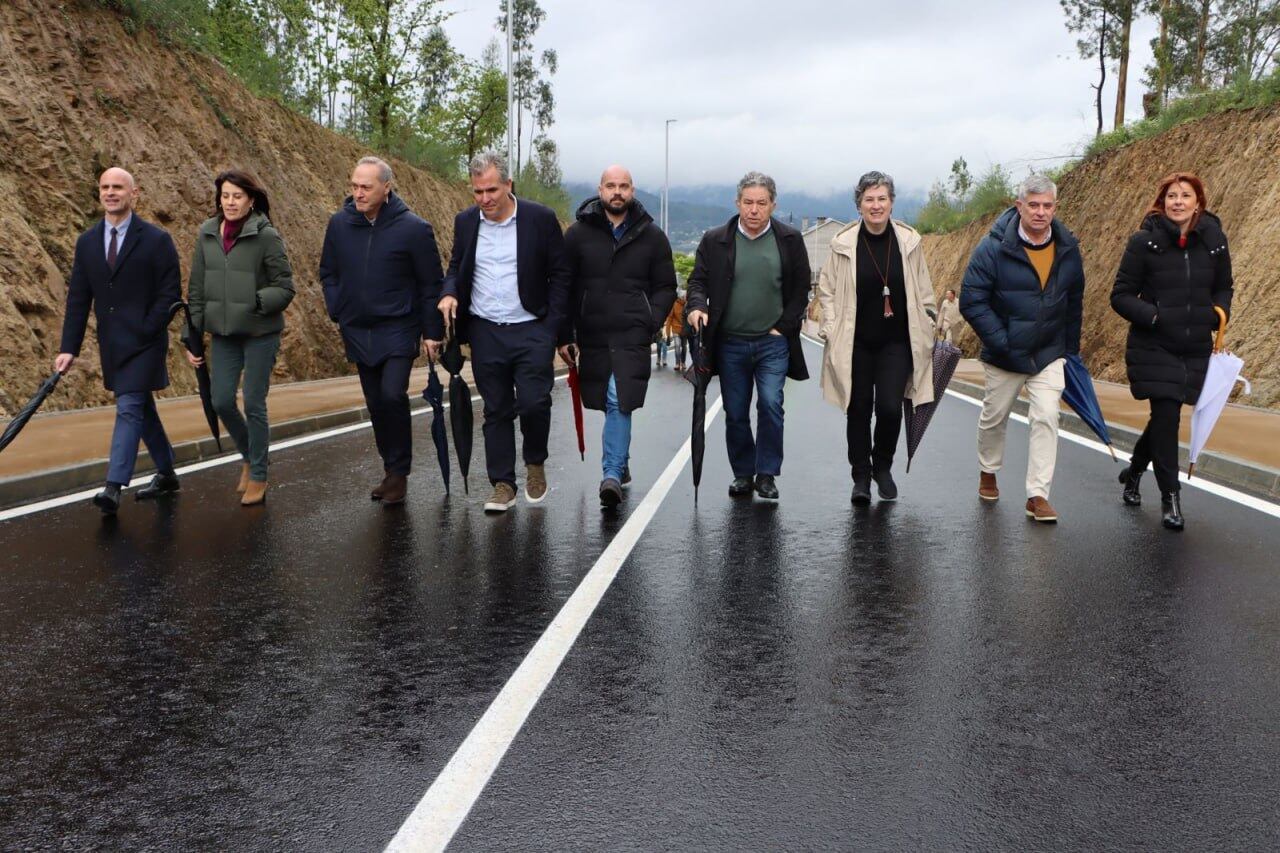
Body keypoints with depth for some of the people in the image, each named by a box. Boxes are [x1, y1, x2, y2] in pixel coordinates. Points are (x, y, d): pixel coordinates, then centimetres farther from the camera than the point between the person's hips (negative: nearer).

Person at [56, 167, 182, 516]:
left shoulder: (156, 239, -6)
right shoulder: (87, 242, 8)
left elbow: (170, 293, -7)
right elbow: (78, 298, 7)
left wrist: (144, 332, -14)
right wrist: (69, 347, 1)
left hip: (144, 342, -6)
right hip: (111, 344, 6)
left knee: (129, 409, -12)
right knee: (142, 409, 14)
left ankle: (113, 488, -15)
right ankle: (166, 475, 27)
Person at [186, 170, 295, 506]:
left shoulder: (266, 236, -9)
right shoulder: (206, 234, 4)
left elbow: (285, 287, -8)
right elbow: (196, 290, 8)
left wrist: (258, 301, -26)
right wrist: (192, 336, 6)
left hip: (260, 332, -4)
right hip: (223, 333, 4)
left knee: (254, 404, 0)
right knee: (222, 401, 5)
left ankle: (258, 476, 16)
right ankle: (249, 457, 31)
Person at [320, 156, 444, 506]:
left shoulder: (413, 228, -10)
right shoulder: (339, 224, 1)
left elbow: (430, 284, -5)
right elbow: (328, 272, 15)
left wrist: (432, 332, -5)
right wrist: (338, 312, 4)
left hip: (398, 329, -4)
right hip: (357, 332, 5)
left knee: (392, 395, -19)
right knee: (376, 404, 11)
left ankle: (398, 472, -2)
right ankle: (391, 470, 25)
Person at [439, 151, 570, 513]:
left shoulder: (541, 218, -5)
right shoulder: (465, 221, 5)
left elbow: (560, 275, -1)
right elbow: (456, 266, 17)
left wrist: (553, 328, -8)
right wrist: (450, 292, -6)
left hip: (532, 330, -3)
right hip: (485, 332, 3)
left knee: (534, 403, -10)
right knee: (496, 411, 7)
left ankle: (535, 462, 19)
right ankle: (502, 485, 15)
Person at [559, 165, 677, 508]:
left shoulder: (651, 235, 6)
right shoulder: (578, 233, 5)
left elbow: (666, 286, 11)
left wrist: (652, 320, -5)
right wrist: (565, 335, 1)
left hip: (632, 337, -2)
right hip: (591, 335, 2)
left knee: (619, 403, -14)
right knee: (612, 404, 12)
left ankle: (612, 474, -15)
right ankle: (619, 464, 30)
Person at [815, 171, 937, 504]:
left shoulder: (909, 241, 2)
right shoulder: (843, 243, -3)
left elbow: (923, 293, 11)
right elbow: (827, 290, 5)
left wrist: (926, 334, 9)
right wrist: (832, 331, -3)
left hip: (896, 342, 0)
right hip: (855, 342, 0)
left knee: (890, 407, -7)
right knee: (859, 410, 6)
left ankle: (882, 467, 19)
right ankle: (861, 476, 21)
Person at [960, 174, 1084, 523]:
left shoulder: (1068, 248, -1)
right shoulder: (993, 248, -15)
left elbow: (1074, 301, 12)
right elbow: (971, 300, -16)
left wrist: (1070, 348, 12)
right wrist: (1001, 343, -20)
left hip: (1050, 354, 2)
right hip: (1004, 356, -2)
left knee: (1046, 418, -9)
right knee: (994, 417, 14)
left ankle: (1038, 494, -4)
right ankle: (988, 472, 40)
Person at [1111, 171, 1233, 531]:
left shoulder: (1214, 241, 3)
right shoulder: (1144, 242, -7)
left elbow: (1223, 287, 17)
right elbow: (1121, 296, -4)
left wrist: (1219, 312, -4)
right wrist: (1154, 316, -18)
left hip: (1196, 350, 4)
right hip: (1153, 349, -4)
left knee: (1165, 417, 12)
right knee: (1166, 416, -9)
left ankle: (1133, 472, 38)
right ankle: (1170, 496, 4)